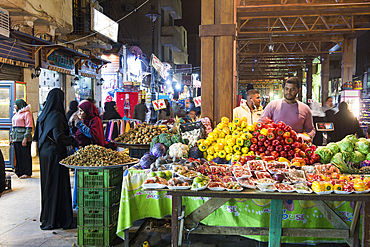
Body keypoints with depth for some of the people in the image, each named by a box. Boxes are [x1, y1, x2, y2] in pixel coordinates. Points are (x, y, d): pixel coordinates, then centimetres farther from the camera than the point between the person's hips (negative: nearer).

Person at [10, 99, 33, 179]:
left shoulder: (27, 113, -8)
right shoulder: (16, 114, 19)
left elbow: (29, 127, -14)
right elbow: (13, 126, 22)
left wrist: (25, 138, -20)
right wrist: (11, 137, 16)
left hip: (23, 137, -8)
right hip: (16, 138, 8)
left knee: (25, 155, -4)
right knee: (18, 154, 10)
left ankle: (27, 173, 2)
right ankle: (19, 172, 19)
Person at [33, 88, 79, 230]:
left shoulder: (44, 114, 9)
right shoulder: (56, 115, -17)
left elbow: (38, 135, 15)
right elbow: (58, 136, -26)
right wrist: (74, 142, -15)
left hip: (45, 153, 9)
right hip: (55, 154, -9)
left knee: (47, 184, 17)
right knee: (57, 185, -1)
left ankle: (46, 216, 30)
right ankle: (55, 220, 7)